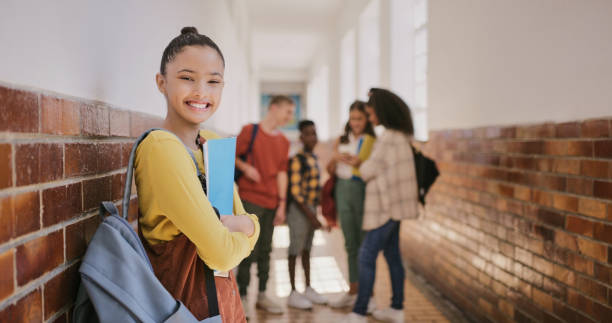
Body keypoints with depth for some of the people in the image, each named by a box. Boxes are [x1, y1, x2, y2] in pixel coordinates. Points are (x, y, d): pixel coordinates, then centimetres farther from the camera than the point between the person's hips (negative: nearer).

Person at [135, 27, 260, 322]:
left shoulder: (213, 143, 3)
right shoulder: (162, 147, -22)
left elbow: (251, 225, 5)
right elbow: (220, 254, -24)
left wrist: (242, 225, -16)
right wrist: (241, 235, -3)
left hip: (223, 297, 8)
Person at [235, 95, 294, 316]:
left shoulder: (283, 142, 12)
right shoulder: (250, 131, -2)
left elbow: (281, 173, 10)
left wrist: (282, 204, 6)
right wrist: (245, 167, -19)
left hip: (271, 202, 5)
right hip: (250, 198, -5)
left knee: (265, 250, 11)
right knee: (250, 250, -6)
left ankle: (262, 296, 21)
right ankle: (242, 297, 6)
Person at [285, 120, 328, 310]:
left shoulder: (313, 158, 10)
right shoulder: (297, 160, -15)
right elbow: (295, 191, -18)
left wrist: (314, 214, 11)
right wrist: (310, 216, -18)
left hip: (311, 208, 8)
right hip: (298, 209, -8)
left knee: (306, 249, 15)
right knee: (295, 250, 0)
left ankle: (308, 289, 24)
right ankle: (293, 294, 8)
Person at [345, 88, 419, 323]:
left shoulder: (388, 138, -19)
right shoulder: (401, 136, 11)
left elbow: (369, 171, -15)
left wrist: (362, 165, 5)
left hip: (386, 206, -10)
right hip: (393, 204, 10)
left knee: (366, 256, -8)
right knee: (392, 255, 14)